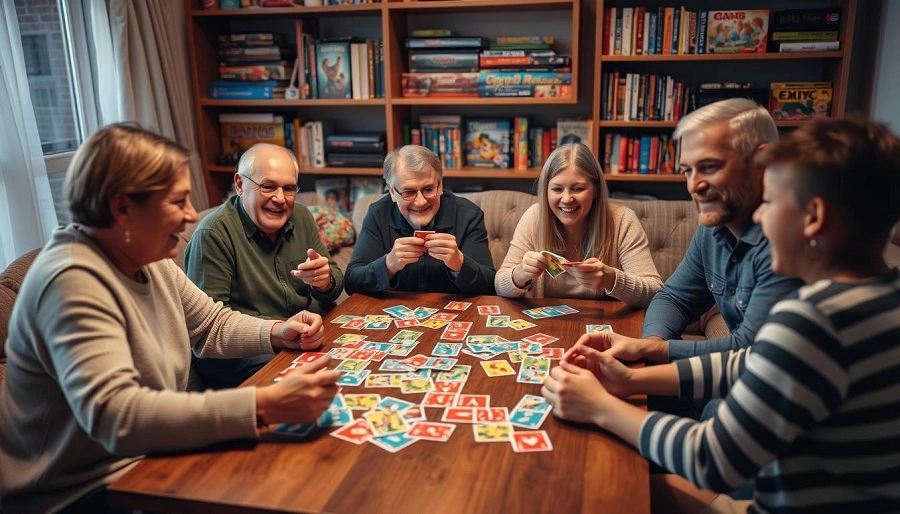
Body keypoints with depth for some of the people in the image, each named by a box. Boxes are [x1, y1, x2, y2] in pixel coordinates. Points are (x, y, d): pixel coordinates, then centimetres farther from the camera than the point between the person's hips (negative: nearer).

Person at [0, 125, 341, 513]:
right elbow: (115, 415, -37)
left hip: (147, 462, 8)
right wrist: (264, 407, -43)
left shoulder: (149, 259, 2)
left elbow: (212, 325, 14)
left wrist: (277, 333, -7)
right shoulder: (73, 281, -26)